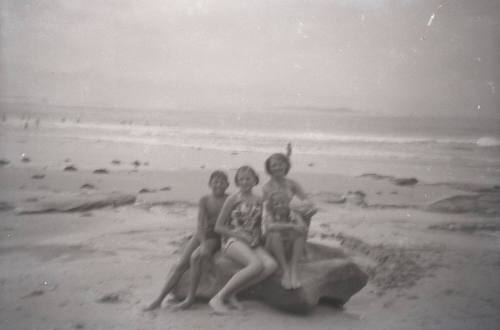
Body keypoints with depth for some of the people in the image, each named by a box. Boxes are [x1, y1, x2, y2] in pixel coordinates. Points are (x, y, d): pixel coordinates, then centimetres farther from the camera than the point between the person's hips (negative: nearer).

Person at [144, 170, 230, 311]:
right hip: (201, 235, 3)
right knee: (180, 265, -8)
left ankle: (190, 298, -19)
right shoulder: (204, 200, 1)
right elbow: (200, 224, -7)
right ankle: (159, 300, -4)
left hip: (217, 237, -3)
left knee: (195, 257, -28)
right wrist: (203, 244, -22)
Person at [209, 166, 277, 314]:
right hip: (232, 240, -5)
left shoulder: (258, 200, 14)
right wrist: (239, 234, -12)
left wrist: (259, 237, 2)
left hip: (252, 244, 6)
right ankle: (219, 297, -24)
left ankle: (232, 293, -19)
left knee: (271, 265, -25)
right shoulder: (233, 199, 0)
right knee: (256, 265, -34)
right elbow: (218, 227, -1)